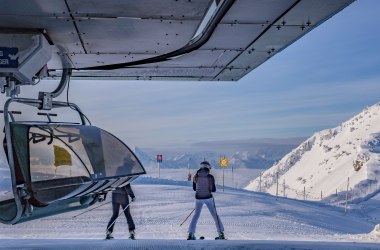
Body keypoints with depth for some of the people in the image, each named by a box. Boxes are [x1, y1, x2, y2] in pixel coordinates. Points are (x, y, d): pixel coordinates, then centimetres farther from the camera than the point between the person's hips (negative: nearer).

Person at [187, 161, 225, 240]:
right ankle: (221, 233, 12)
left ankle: (191, 234, 10)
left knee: (196, 215, 17)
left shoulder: (196, 177, -2)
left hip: (198, 198, 2)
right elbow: (213, 189, -9)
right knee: (215, 215, 13)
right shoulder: (210, 177, -10)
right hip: (208, 198, -2)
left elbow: (194, 188, 9)